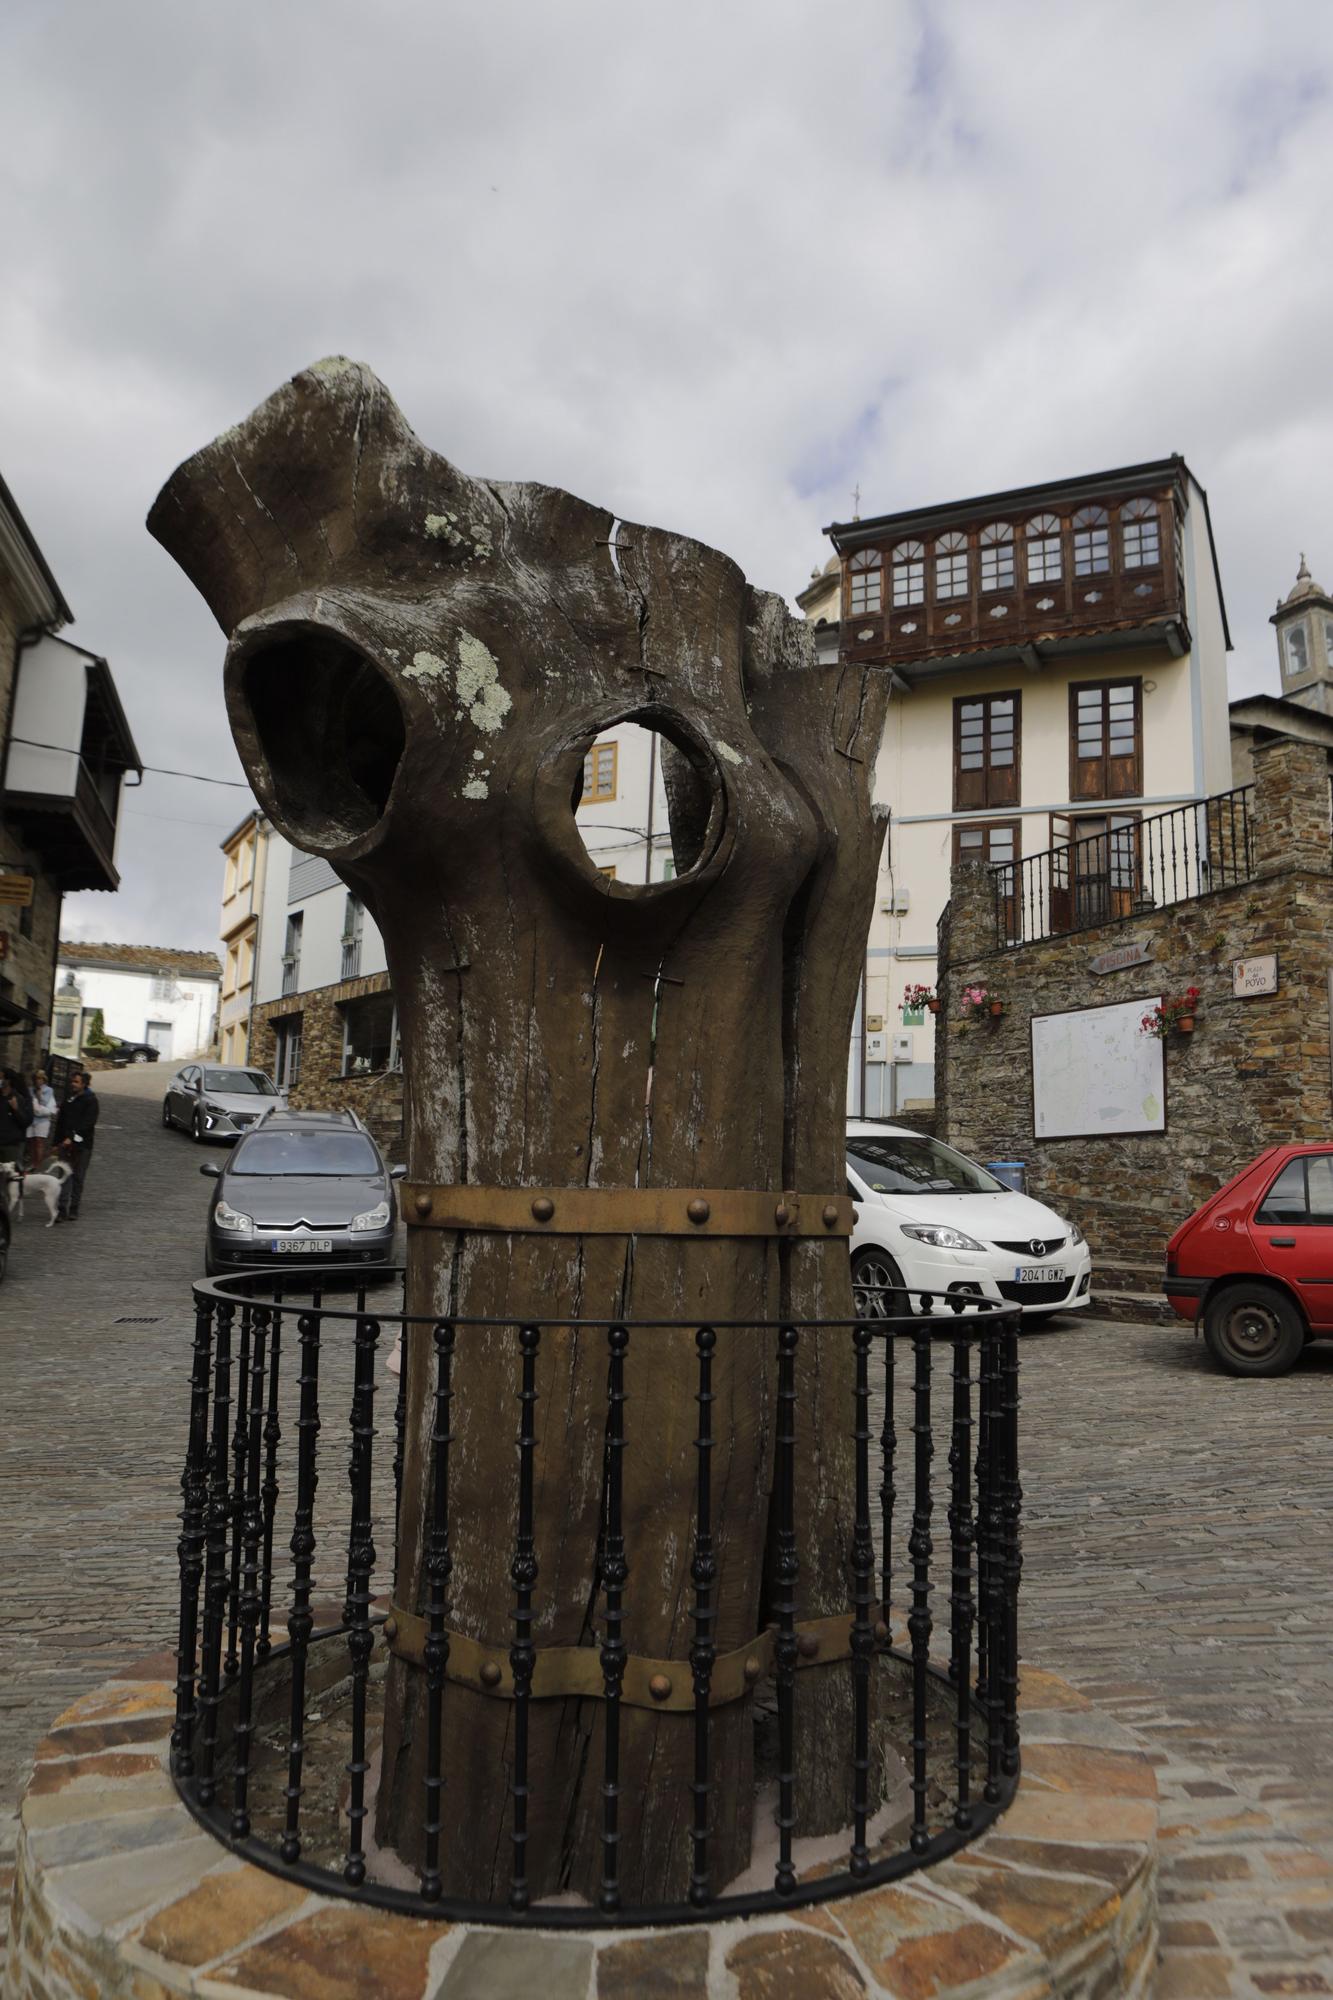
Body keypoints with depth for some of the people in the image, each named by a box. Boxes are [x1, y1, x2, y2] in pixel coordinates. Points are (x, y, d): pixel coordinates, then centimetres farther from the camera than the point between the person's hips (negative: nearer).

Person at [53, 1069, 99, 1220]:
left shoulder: (90, 1101, -3)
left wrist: (72, 1137, -23)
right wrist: (57, 1143, 11)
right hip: (65, 1145, 4)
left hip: (82, 1145, -4)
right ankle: (62, 1210, -9)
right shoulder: (68, 1100, 14)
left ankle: (74, 1210, 10)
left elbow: (88, 1123, -14)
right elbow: (60, 1122, 17)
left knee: (78, 1178, 2)